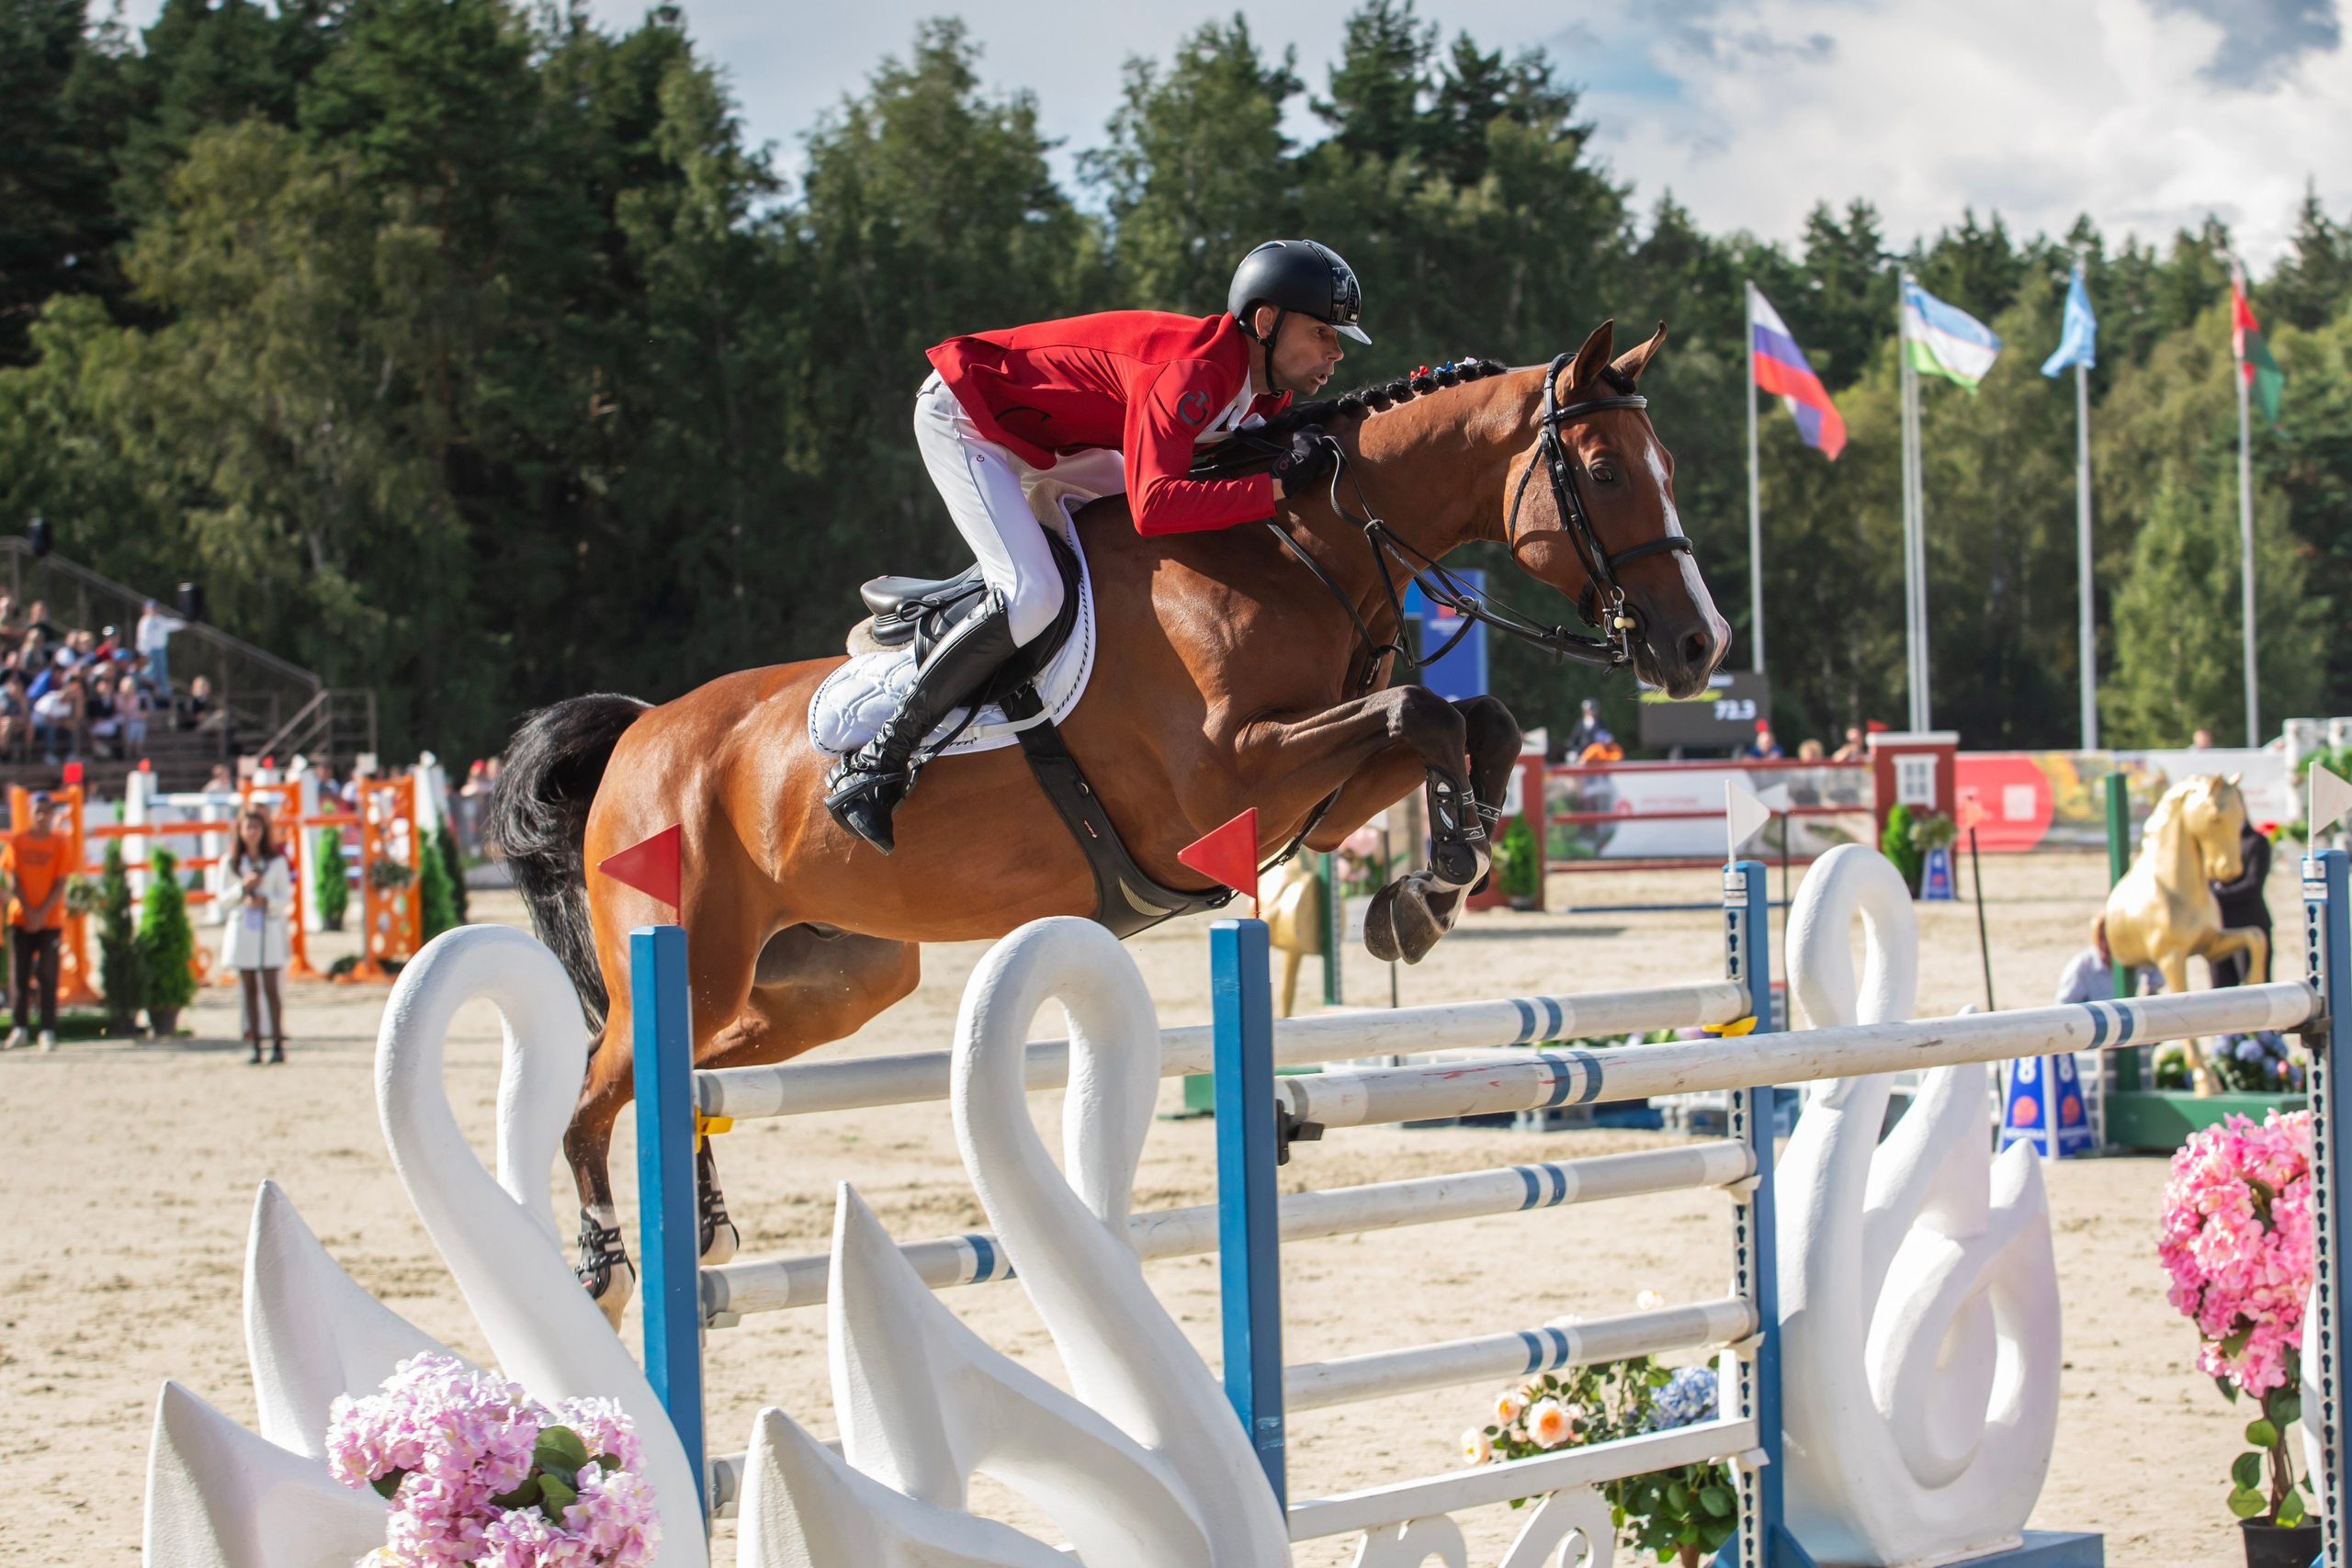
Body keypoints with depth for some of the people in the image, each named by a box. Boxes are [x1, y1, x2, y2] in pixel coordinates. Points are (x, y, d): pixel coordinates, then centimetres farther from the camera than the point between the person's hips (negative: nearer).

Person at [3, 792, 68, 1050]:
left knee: (48, 977, -4)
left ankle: (48, 1032, -2)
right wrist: (28, 912, -10)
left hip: (49, 920, -1)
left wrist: (41, 913, -12)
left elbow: (60, 884, -3)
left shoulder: (59, 843, 1)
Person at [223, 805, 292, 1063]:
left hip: (269, 928, -2)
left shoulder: (276, 861, 2)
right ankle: (255, 1044, 4)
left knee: (270, 988, -6)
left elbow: (286, 899, 3)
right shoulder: (232, 862, 8)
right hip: (242, 928, 2)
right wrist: (243, 887, -9)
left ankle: (277, 1044, -4)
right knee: (250, 989, 3)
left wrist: (266, 901, -16)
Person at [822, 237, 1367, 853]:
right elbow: (1154, 507, -44)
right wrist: (1278, 486, -42)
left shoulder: (1264, 385, -5)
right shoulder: (1193, 373, -33)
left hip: (1047, 442, 10)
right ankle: (877, 762, -19)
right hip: (965, 419, -10)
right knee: (1031, 597, -27)